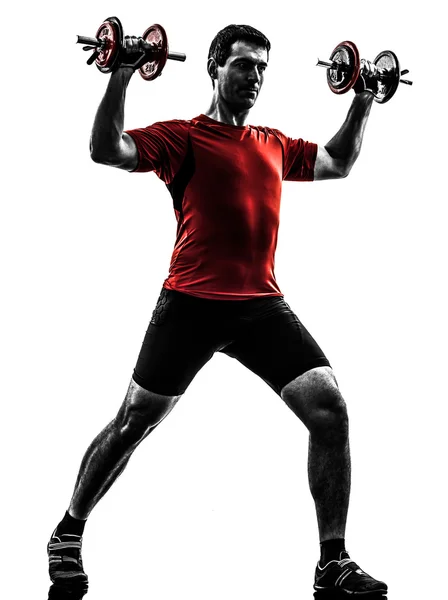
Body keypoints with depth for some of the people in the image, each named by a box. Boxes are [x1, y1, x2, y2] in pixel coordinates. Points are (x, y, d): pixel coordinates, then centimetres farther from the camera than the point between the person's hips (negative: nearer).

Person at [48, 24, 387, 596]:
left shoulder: (275, 144, 17)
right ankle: (68, 534, 26)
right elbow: (106, 150, -13)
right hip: (192, 303, -4)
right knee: (133, 422, 5)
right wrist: (122, 76, -20)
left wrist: (362, 100, 28)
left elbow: (338, 163, 33)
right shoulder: (185, 136, 0)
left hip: (263, 306, 4)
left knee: (329, 410, -10)